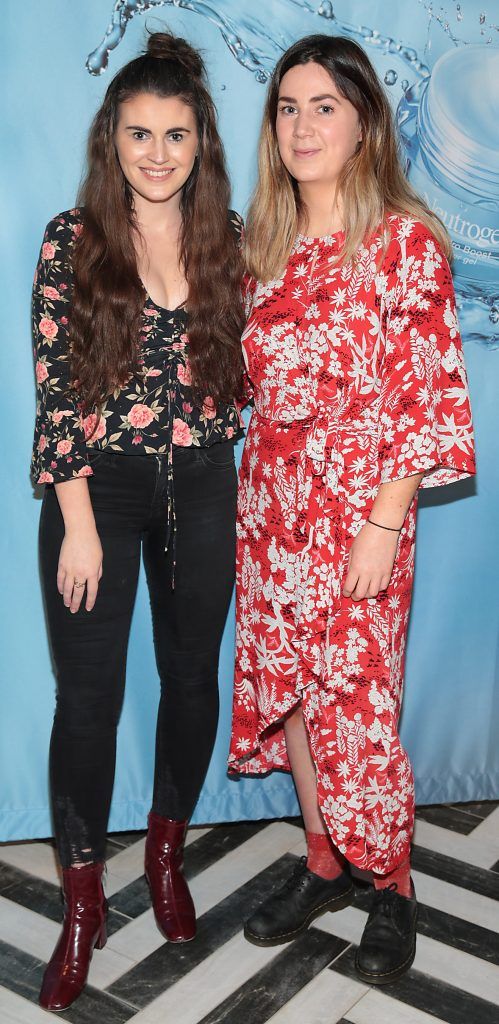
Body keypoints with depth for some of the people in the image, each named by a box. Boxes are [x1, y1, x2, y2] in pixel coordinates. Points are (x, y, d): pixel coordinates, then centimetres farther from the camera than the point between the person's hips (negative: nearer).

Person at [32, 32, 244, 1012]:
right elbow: (56, 387, -9)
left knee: (192, 676, 13)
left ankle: (167, 851, 37)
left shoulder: (228, 240, 3)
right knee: (88, 697, 3)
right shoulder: (72, 241, -5)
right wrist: (78, 525, -12)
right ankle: (83, 900, 21)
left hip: (202, 487, 3)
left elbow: (243, 365, 10)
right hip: (99, 487, -3)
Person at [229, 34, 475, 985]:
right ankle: (323, 864, 34)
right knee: (287, 687, 13)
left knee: (356, 702, 1)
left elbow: (427, 393, -12)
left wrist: (385, 524, -16)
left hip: (356, 504, -6)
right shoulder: (266, 240, 10)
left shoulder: (405, 239, -9)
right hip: (269, 496, 6)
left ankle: (393, 888, 26)